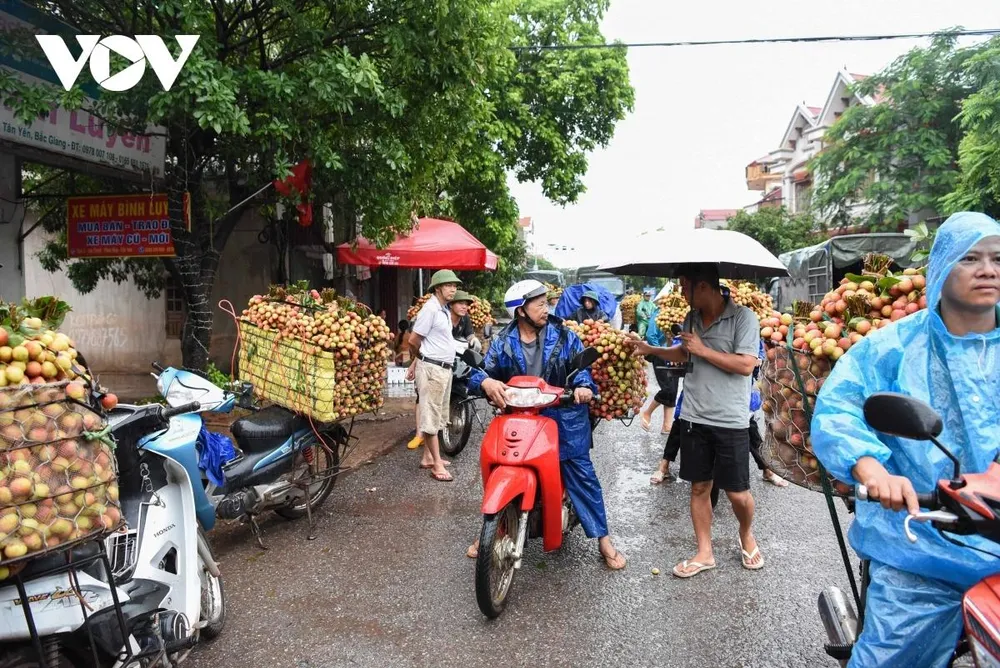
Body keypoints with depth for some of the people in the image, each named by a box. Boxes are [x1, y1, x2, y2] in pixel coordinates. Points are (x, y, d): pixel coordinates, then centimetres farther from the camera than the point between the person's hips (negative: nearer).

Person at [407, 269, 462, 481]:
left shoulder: (445, 310, 15)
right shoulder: (430, 309, -15)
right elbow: (413, 340, -14)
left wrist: (416, 362, 15)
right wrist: (422, 358, 4)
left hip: (444, 368, 10)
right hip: (432, 368, -9)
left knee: (437, 415, 15)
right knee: (431, 415, -4)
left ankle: (428, 457, 25)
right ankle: (437, 464, 0)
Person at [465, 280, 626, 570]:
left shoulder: (563, 336, 0)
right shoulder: (503, 342, 1)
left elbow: (583, 363, -3)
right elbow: (482, 370, -4)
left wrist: (584, 386, -25)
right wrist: (487, 382, -28)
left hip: (562, 414, -1)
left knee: (581, 471, -1)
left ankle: (603, 538, 12)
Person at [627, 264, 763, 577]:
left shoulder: (743, 317, -11)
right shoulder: (693, 317, 9)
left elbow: (746, 365, -19)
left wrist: (703, 350, -16)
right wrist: (650, 349, 16)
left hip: (730, 422, -5)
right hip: (694, 418, 6)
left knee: (737, 493, 5)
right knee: (699, 487, 11)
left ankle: (746, 535, 36)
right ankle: (704, 552, 24)